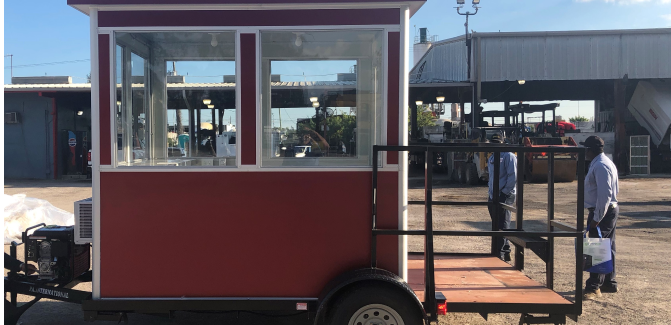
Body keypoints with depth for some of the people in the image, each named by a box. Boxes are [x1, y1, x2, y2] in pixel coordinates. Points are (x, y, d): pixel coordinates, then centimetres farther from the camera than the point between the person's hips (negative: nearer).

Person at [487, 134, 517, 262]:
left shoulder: (508, 156, -6)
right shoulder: (491, 158, 20)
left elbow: (513, 176, -12)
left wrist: (505, 193, -15)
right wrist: (491, 192, 16)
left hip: (504, 197, -8)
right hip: (493, 196, 9)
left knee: (503, 225, -7)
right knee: (496, 225, 11)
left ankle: (502, 252, -5)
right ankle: (504, 251, 19)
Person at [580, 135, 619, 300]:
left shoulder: (600, 166, -20)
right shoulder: (600, 163, 14)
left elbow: (605, 194, -25)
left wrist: (597, 218, -24)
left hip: (603, 212, -11)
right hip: (610, 210, 11)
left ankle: (593, 288, -5)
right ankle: (609, 283, 26)